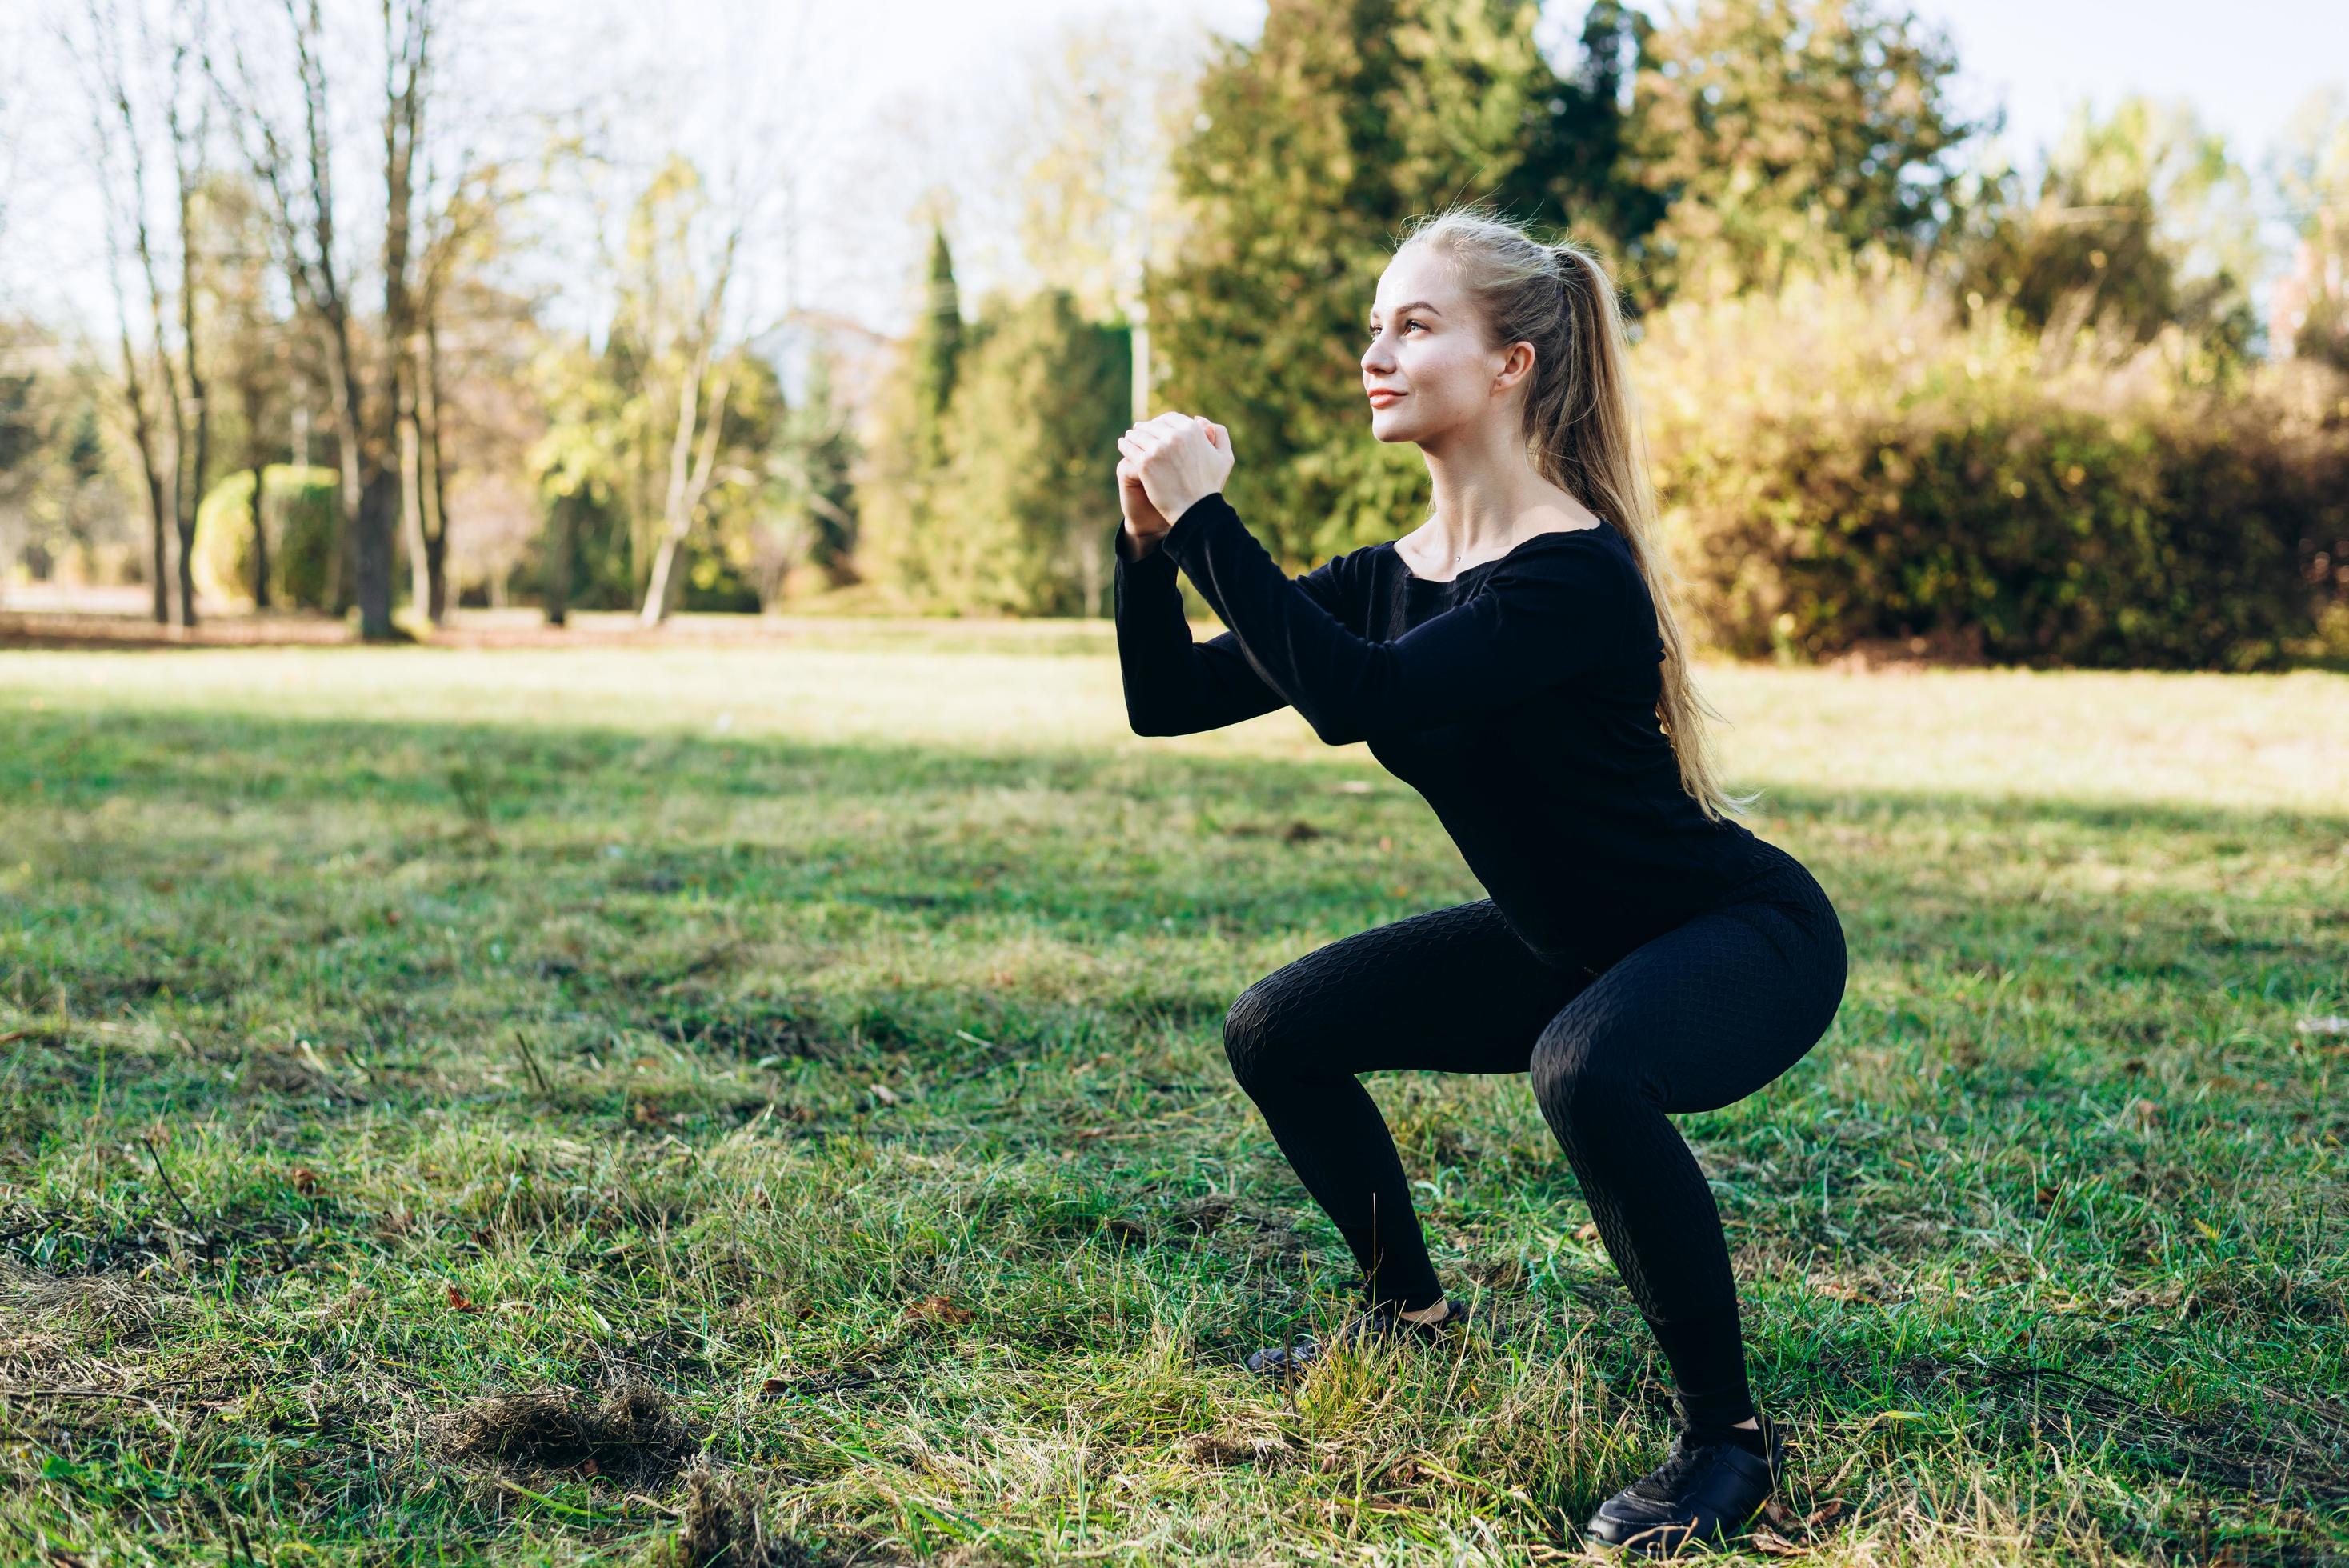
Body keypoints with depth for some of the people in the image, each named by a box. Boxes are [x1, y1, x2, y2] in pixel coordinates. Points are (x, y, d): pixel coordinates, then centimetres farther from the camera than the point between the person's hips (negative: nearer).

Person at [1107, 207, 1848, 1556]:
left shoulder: (1576, 572, -27)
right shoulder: (1389, 575, -2)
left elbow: (1358, 700, -40)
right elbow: (1167, 701, -1)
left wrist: (1209, 517, -33)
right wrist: (1153, 538, -16)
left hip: (1745, 937, -8)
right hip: (1566, 942, 9)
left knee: (1587, 1067, -39)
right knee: (1279, 1032, 6)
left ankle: (1729, 1434, -18)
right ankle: (1412, 1311, 28)